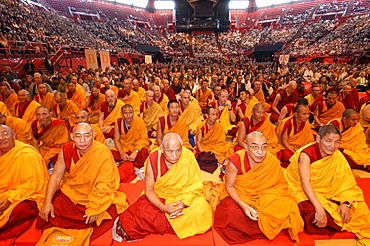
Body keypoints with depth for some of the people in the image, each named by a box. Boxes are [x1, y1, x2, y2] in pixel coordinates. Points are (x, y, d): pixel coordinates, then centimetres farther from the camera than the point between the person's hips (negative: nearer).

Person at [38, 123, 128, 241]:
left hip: (97, 197, -3)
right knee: (49, 213, -10)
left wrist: (94, 208, -22)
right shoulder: (66, 149, -9)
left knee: (111, 212, -19)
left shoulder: (103, 153, -23)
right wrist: (47, 203, -10)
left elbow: (103, 185, -20)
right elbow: (56, 177, -3)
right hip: (70, 194, 3)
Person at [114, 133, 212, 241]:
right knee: (143, 211, -29)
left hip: (183, 197, 1)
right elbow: (149, 190, -11)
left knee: (202, 210, -25)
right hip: (159, 197, -1)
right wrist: (163, 208, -27)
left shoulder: (188, 157, -20)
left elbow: (195, 185, -11)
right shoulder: (153, 160, -17)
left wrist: (183, 202, -28)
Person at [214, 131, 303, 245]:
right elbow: (229, 186, -13)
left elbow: (281, 186, -8)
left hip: (262, 197, 2)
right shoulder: (236, 160, -24)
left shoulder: (273, 162, -17)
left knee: (282, 208, -22)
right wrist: (243, 205, -28)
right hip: (237, 195, -1)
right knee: (232, 213, -29)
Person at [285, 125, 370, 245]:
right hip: (302, 190, -5)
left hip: (326, 191, 6)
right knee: (315, 214, -31)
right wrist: (320, 209, -34)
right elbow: (305, 183, -27)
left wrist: (346, 203, -23)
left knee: (357, 206, -8)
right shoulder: (306, 154, -22)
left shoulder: (337, 155, -5)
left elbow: (346, 180, -7)